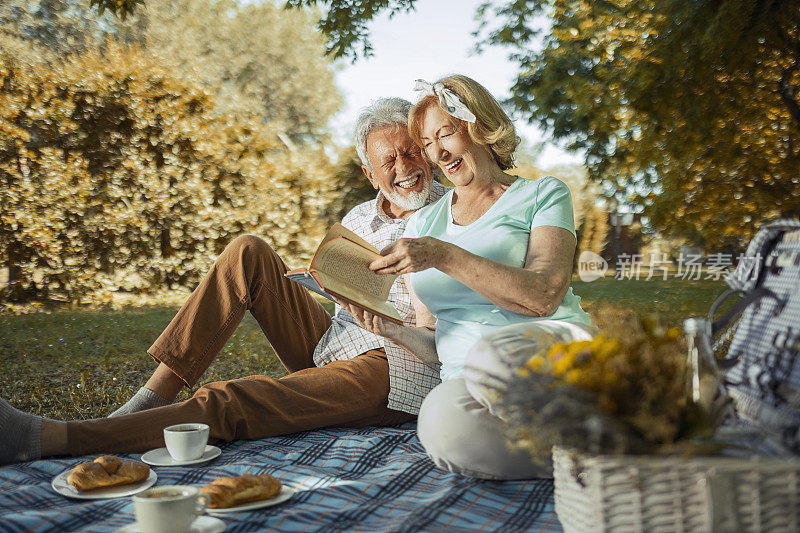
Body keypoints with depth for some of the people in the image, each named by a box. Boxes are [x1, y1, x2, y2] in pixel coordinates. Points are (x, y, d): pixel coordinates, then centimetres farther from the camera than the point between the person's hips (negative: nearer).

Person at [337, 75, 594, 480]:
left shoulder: (543, 195, 9)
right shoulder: (423, 224, 20)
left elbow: (544, 297, -10)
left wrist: (445, 256, -17)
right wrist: (390, 329, -6)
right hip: (466, 377, 3)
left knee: (494, 356, -39)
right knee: (442, 423, -35)